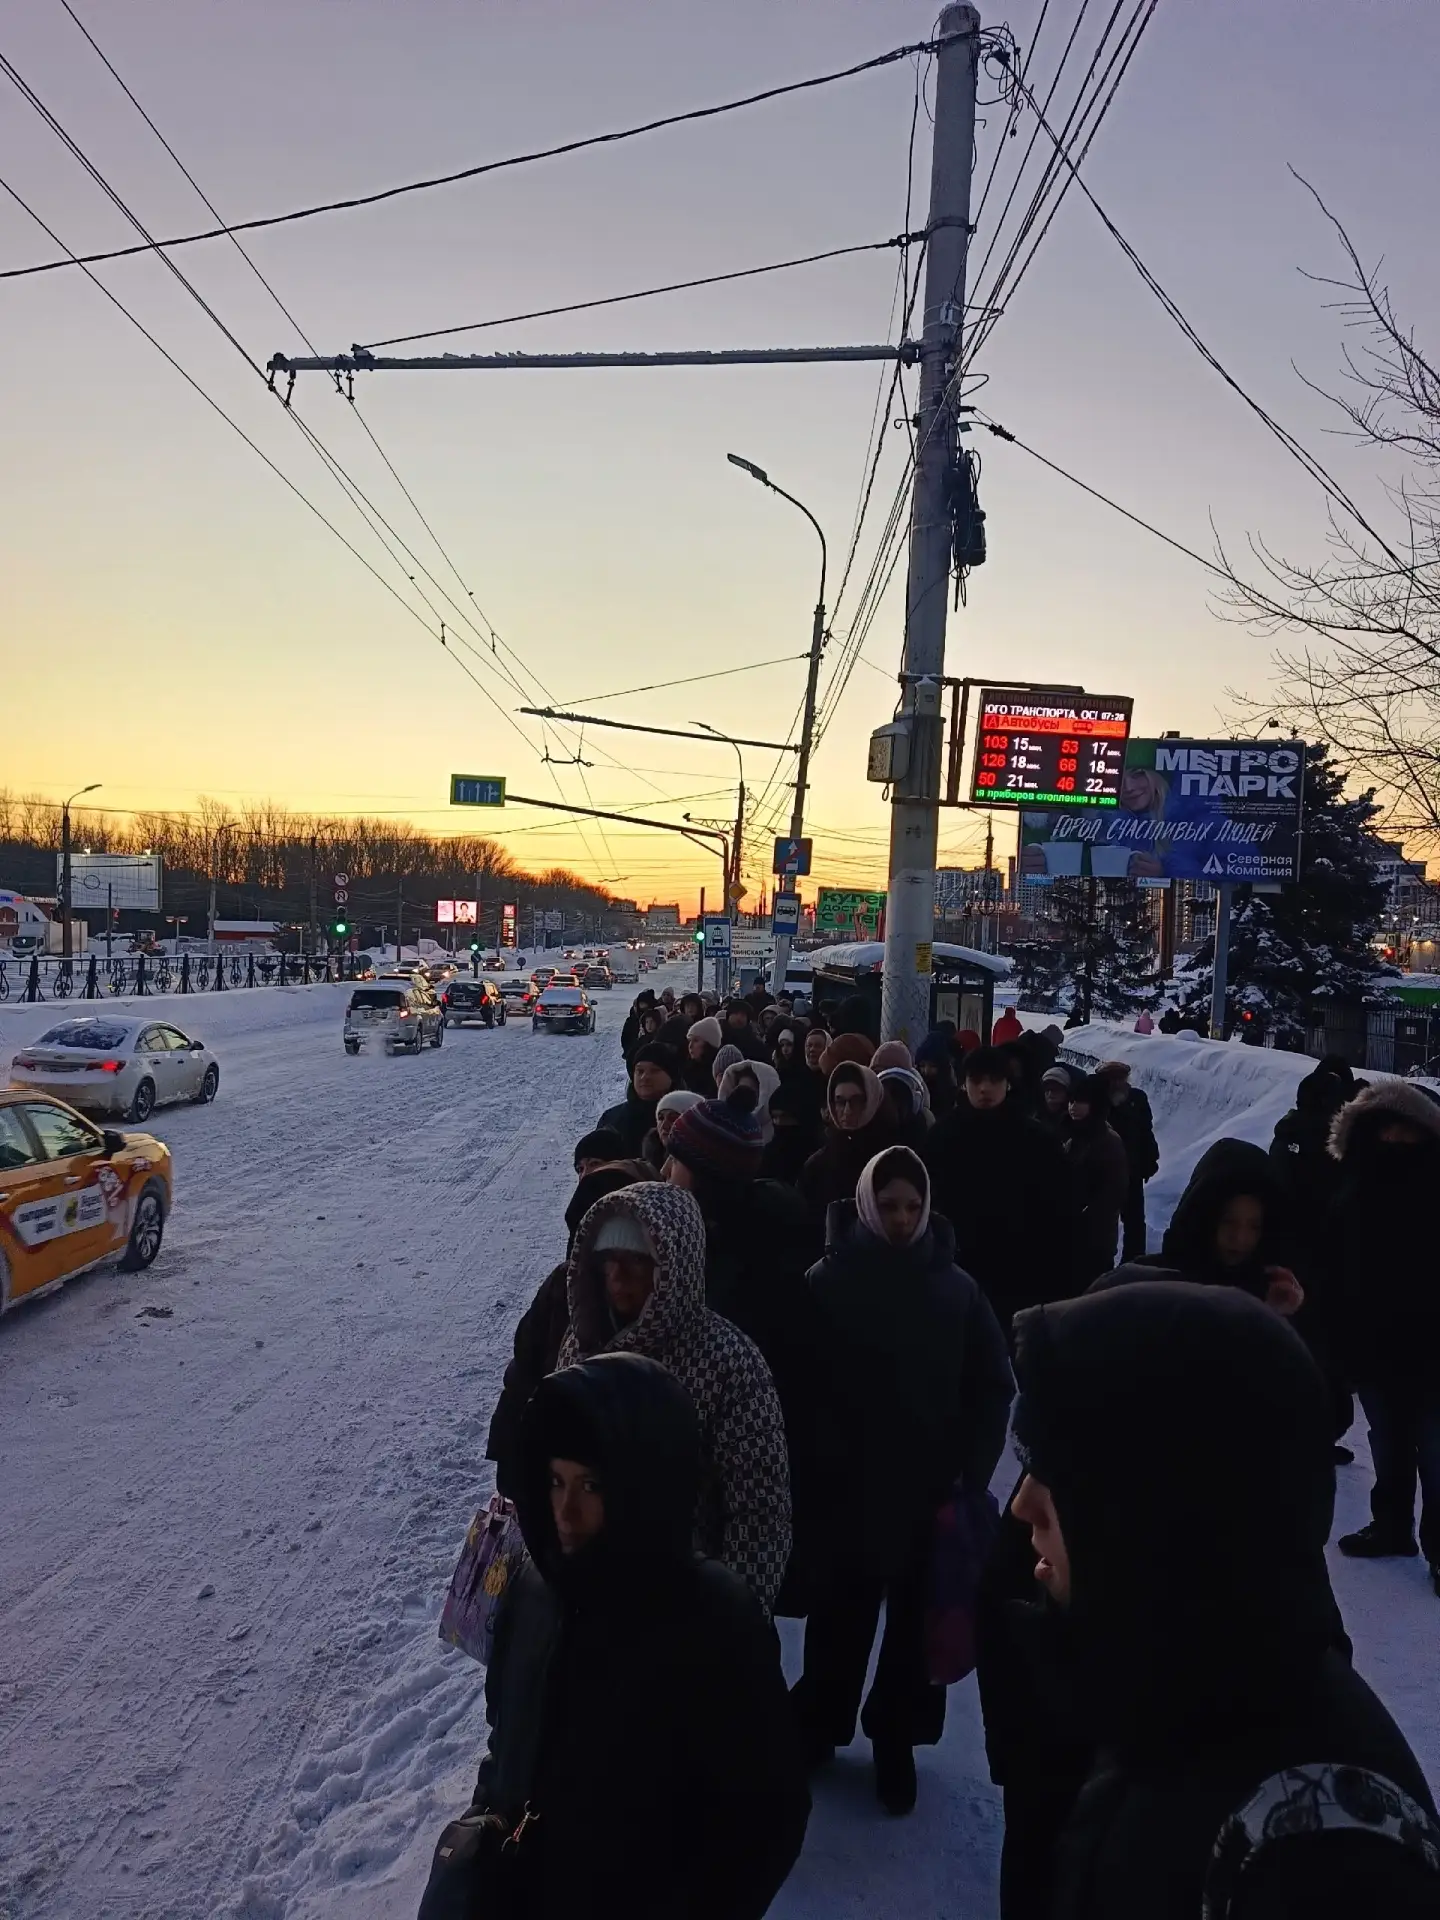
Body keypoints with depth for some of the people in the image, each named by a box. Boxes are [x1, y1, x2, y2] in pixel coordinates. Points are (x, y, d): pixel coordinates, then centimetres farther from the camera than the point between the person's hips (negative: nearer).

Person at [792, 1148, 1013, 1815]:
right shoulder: (829, 1280, -8)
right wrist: (820, 1468, -16)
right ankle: (818, 1723, 33)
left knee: (918, 1621, 12)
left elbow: (992, 1390, 2)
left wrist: (969, 1479, -5)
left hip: (933, 1493, 2)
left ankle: (896, 1741, 30)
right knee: (840, 1614, 12)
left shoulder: (956, 1287, -2)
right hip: (849, 1488, -2)